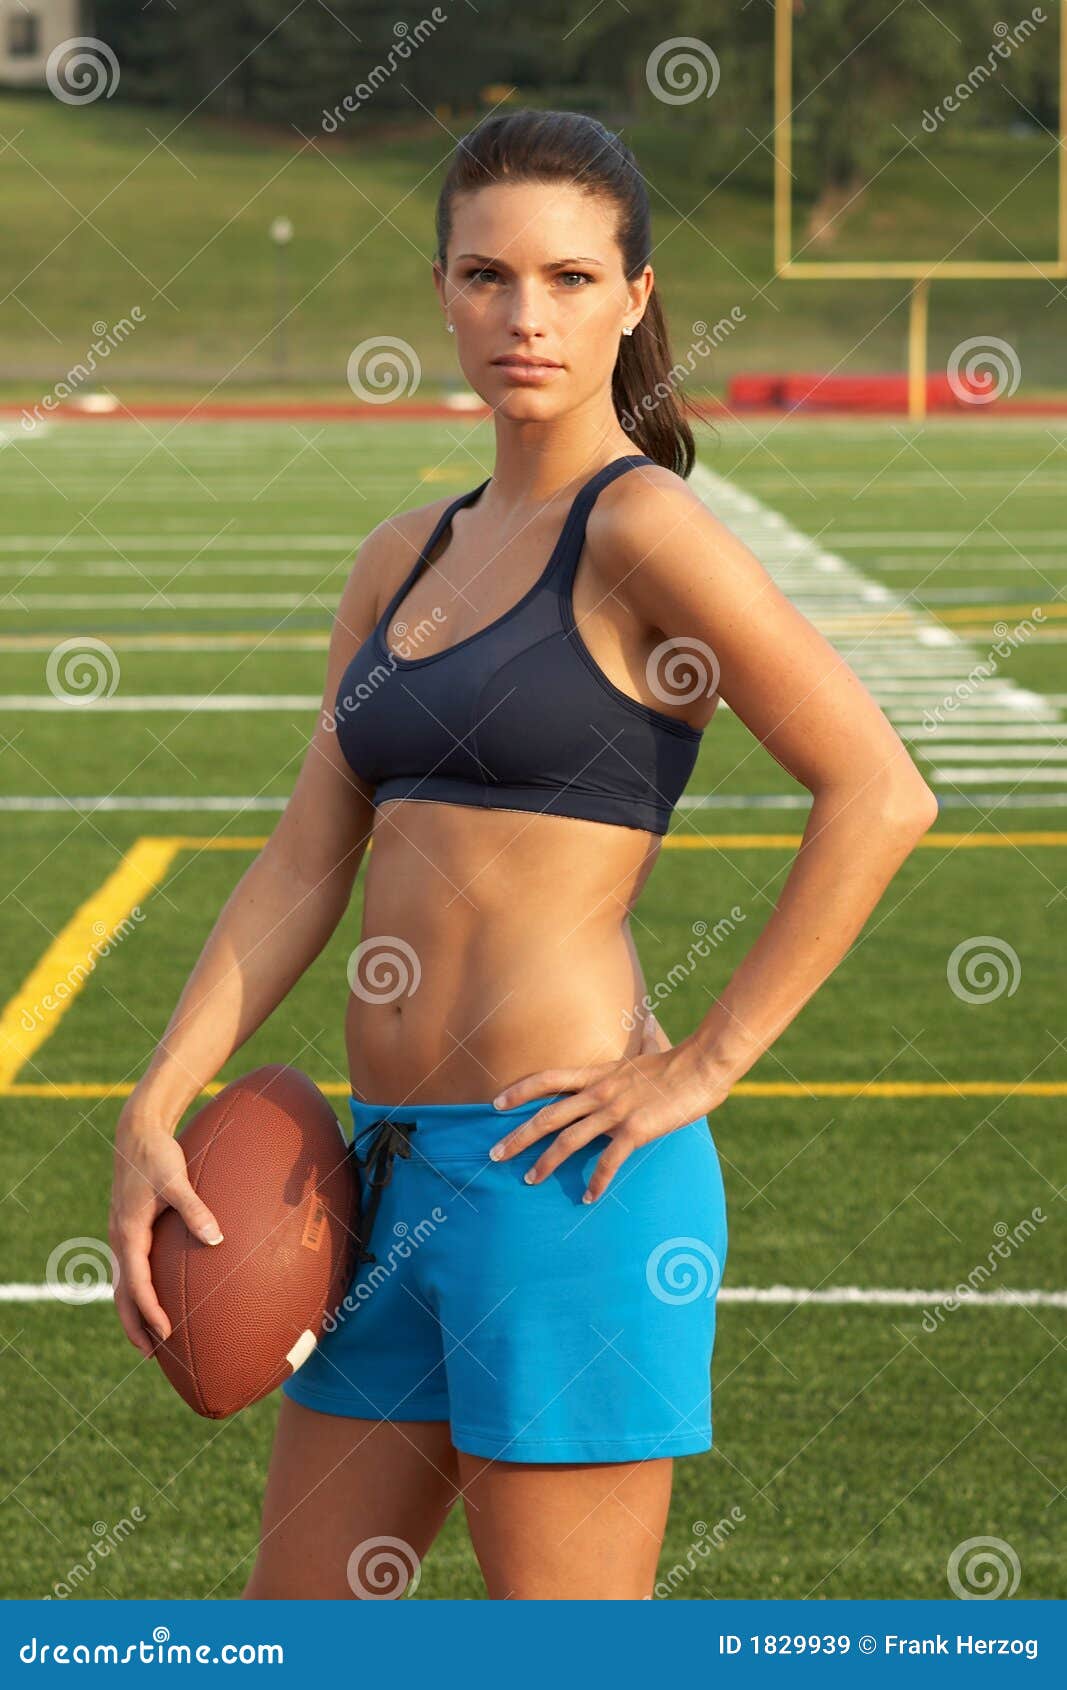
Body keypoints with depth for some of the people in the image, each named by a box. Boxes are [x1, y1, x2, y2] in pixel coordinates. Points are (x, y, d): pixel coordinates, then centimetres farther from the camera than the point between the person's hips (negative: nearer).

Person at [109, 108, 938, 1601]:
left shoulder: (642, 527, -9)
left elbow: (879, 796, -15)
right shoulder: (405, 561, 15)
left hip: (559, 1172, -8)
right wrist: (154, 1113, 4)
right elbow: (303, 870, 14)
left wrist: (701, 1068, -14)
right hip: (395, 1170, 8)